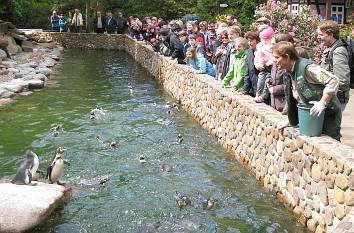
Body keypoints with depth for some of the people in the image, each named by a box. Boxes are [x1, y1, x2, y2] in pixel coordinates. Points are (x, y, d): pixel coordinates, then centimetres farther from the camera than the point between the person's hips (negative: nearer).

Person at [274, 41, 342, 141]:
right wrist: (290, 120, 15)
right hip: (312, 115, 9)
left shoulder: (306, 67, -21)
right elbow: (293, 100, 17)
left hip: (328, 114, -9)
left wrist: (323, 103, -29)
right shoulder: (289, 73, 7)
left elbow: (333, 81, -25)